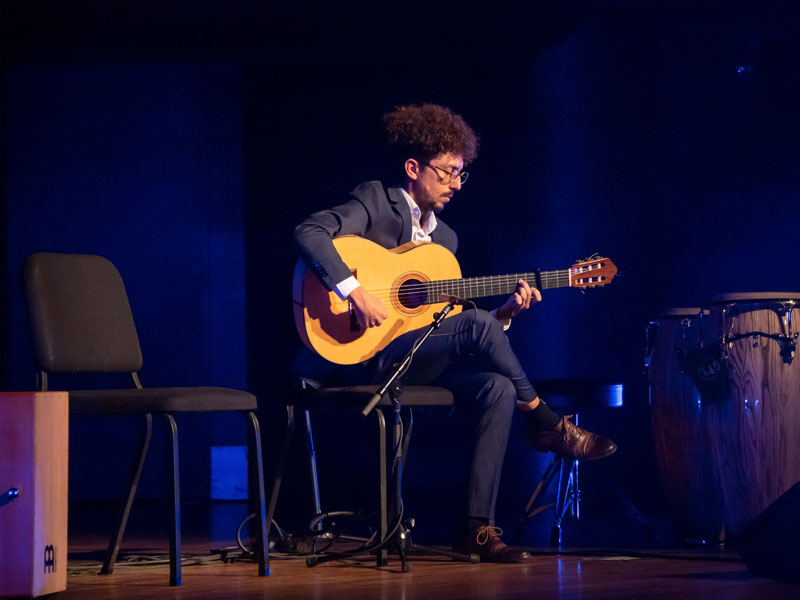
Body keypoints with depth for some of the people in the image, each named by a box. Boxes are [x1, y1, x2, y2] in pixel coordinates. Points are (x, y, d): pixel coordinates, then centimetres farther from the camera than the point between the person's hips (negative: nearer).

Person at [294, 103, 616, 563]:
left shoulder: (445, 238, 20)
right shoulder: (375, 202, -2)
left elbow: (448, 316, 19)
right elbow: (309, 232, -18)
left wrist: (505, 313, 2)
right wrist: (355, 292, -28)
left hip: (423, 364, 7)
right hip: (371, 357, -7)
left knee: (498, 389, -20)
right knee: (475, 324, -27)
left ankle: (478, 528, -20)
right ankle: (548, 425, -10)